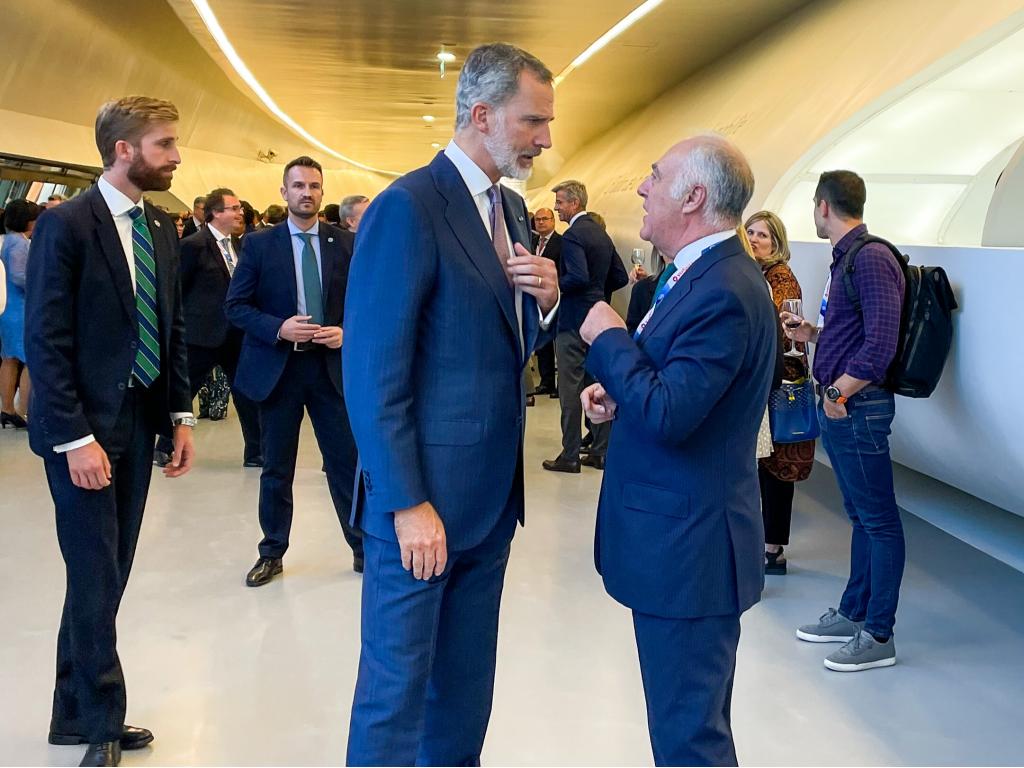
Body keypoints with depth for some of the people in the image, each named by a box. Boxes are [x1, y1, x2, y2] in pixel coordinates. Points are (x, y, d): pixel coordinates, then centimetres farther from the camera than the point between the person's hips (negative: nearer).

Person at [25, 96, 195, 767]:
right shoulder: (66, 225, -11)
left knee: (108, 576, 11)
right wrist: (75, 439, -18)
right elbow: (46, 341, -14)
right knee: (97, 579, 0)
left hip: (140, 422, 6)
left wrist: (181, 415, 7)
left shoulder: (162, 228, 9)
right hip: (83, 429, -6)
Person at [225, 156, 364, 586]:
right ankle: (272, 554, 24)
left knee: (347, 461, 5)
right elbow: (235, 306, -2)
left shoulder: (346, 244, 4)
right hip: (277, 367, -1)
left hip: (332, 365, 1)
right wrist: (278, 329, -17)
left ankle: (362, 547, 19)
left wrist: (346, 332, -11)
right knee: (276, 468, 10)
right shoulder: (258, 244, 0)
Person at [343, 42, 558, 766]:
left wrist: (547, 300, -3)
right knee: (398, 686, 5)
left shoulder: (512, 209, 11)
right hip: (424, 495, -8)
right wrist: (408, 505, -18)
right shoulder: (407, 208, -15)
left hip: (493, 493, 8)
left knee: (467, 683, 19)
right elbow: (373, 374, -17)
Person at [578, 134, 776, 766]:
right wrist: (616, 393, 2)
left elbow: (668, 414, -28)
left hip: (687, 548, -10)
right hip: (679, 536, 10)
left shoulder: (724, 292, -22)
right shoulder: (706, 273, 11)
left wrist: (608, 338, -15)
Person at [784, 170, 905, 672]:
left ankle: (878, 636, 6)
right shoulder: (844, 258, 14)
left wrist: (838, 392, -17)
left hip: (857, 405, -10)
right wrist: (811, 333, 14)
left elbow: (881, 343, -22)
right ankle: (853, 614, 28)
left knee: (879, 519, -1)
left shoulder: (871, 258, -15)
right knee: (860, 515, 17)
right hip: (837, 405, 10)